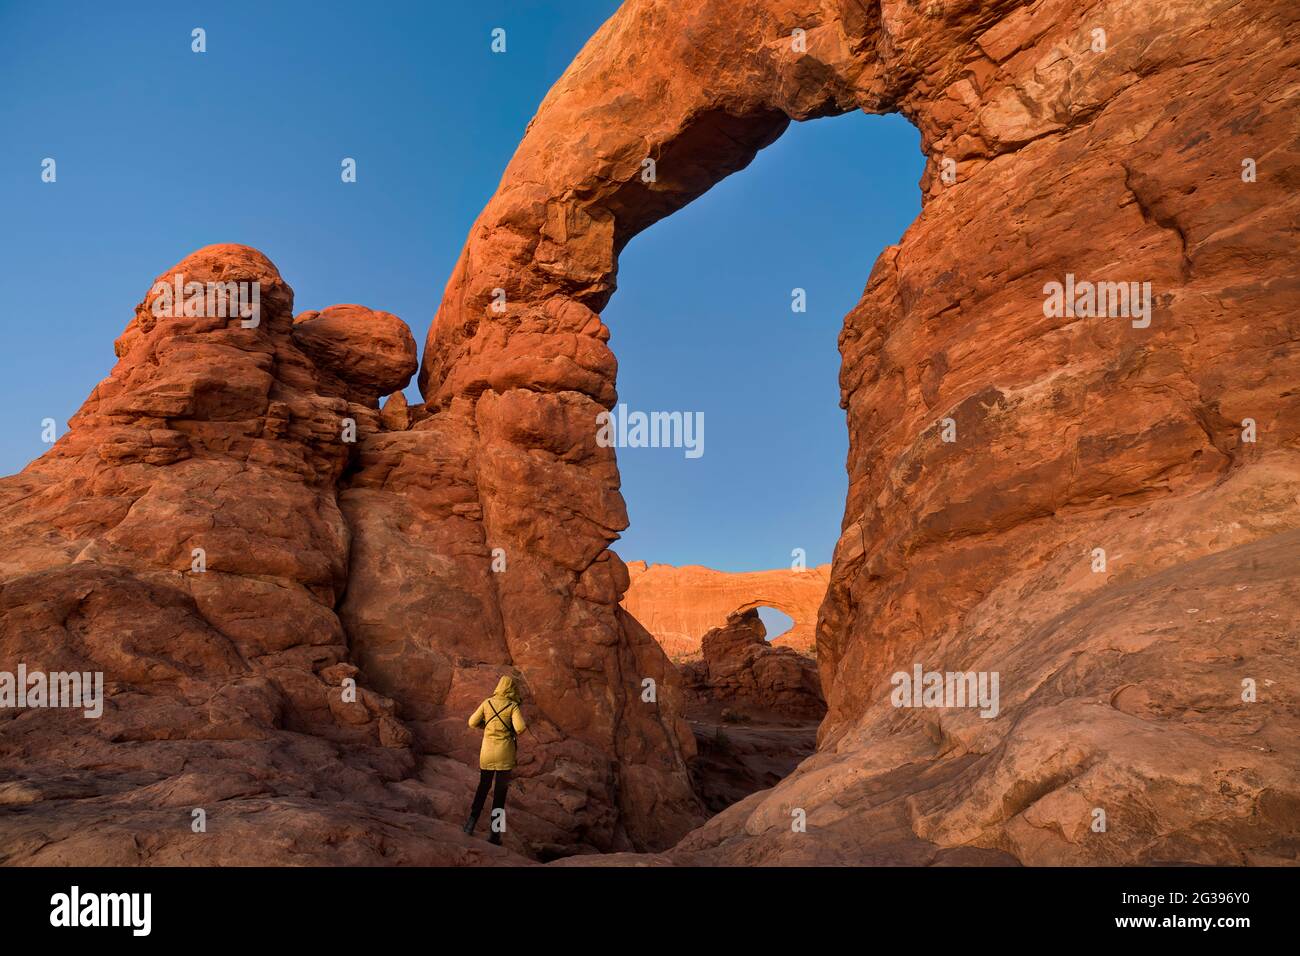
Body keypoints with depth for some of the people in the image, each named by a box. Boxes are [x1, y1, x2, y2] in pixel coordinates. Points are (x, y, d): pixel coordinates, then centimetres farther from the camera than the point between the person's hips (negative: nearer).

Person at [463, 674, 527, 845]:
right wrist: (515, 732, 3)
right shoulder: (513, 706, -8)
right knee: (500, 791, 5)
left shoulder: (487, 703, 1)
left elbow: (473, 723, 4)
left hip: (487, 749, 2)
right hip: (505, 751, -2)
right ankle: (495, 833, 2)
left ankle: (472, 820, 2)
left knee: (483, 786, 21)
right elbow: (520, 727, -21)